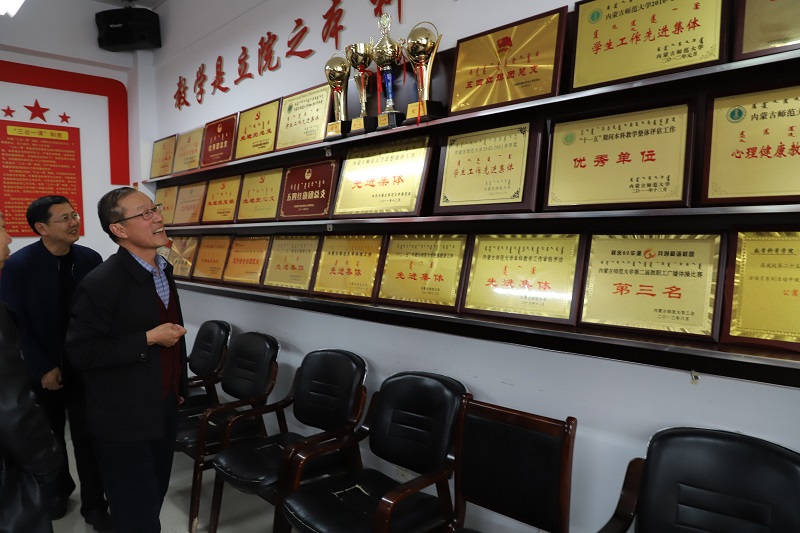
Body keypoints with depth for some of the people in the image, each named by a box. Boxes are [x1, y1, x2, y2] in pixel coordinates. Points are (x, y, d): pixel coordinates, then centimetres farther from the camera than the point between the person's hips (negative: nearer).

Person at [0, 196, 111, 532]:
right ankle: (58, 489, 43)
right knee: (50, 437, 19)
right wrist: (42, 369, -13)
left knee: (87, 436, 7)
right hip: (43, 370, 0)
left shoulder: (91, 259, -9)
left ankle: (94, 504, 23)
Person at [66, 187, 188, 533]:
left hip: (164, 407, 7)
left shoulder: (163, 269, 4)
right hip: (125, 419, -7)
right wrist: (148, 340, -23)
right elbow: (80, 352, -20)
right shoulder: (101, 283, -23)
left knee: (155, 497, 23)